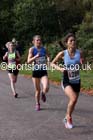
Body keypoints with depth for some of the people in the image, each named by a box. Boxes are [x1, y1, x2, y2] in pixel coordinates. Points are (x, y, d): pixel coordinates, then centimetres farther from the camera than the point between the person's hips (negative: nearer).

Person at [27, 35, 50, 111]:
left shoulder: (44, 49, 3)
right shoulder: (32, 49, -4)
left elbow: (48, 57, 16)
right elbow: (28, 61, -11)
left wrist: (48, 59, -8)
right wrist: (35, 57, -27)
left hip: (44, 71, 1)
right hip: (35, 71, -1)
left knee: (46, 88, -17)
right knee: (37, 90, 8)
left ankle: (43, 94, 20)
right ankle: (37, 104, 31)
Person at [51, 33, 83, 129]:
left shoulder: (79, 53, -5)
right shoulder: (63, 54, -11)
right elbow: (52, 63, 1)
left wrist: (82, 63, -15)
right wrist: (60, 68, -17)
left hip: (76, 81, 4)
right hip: (67, 81, -4)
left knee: (73, 101, 14)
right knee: (73, 99, -26)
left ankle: (66, 119, 40)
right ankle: (69, 117, 0)